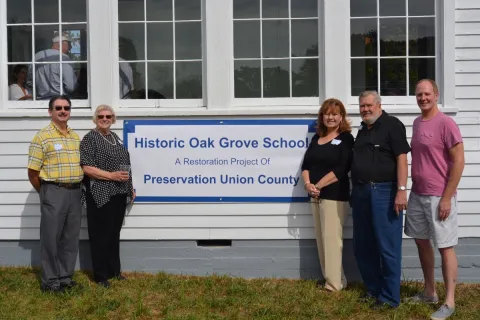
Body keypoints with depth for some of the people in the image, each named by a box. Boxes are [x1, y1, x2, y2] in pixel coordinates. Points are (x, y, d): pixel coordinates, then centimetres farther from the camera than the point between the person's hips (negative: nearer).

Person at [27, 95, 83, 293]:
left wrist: (77, 188, 11)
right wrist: (45, 193, 2)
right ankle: (50, 281, 11)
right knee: (51, 237, 1)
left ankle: (65, 277, 23)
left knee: (71, 237, 11)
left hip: (75, 192, 6)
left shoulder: (76, 137, 13)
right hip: (54, 191, -6)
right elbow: (33, 172, -7)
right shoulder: (43, 137, -6)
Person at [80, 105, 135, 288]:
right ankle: (100, 275, 9)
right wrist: (112, 176, -22)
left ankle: (114, 270, 25)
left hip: (119, 194, 7)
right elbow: (87, 168, -16)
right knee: (100, 235, 0)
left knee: (115, 233, 15)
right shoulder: (90, 138, -7)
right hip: (100, 195, -7)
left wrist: (130, 187, 18)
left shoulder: (115, 138, 15)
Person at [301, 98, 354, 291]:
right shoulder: (317, 137, 15)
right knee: (321, 239, 10)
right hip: (315, 196, 7)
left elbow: (341, 169, -14)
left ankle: (334, 284, 1)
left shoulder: (346, 138, -4)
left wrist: (319, 185, -15)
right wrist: (308, 184, -8)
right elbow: (306, 164, 10)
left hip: (334, 196, -7)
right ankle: (332, 279, 20)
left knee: (331, 239, -6)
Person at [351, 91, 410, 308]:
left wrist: (401, 190, -20)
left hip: (384, 191, -8)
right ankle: (373, 289, 26)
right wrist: (355, 191, 16)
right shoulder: (362, 130, 19)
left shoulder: (392, 125, -5)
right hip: (361, 192, 8)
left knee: (387, 247, -2)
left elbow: (401, 158, -12)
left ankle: (389, 297, 7)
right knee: (362, 246, 12)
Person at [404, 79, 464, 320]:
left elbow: (458, 161, -15)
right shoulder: (416, 123, 11)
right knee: (421, 242, 14)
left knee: (445, 247, -1)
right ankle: (430, 292, 28)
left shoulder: (446, 123, -13)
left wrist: (446, 197, -17)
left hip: (438, 196, -8)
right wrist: (410, 190, 15)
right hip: (417, 194, 8)